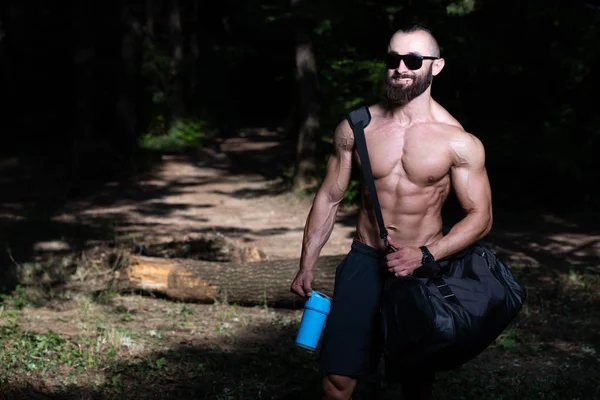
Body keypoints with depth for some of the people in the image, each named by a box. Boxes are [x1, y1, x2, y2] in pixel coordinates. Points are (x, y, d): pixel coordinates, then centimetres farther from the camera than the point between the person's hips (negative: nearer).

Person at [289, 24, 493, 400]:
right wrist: (306, 265, 4)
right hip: (365, 261, 1)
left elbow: (480, 216, -7)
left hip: (424, 268, -1)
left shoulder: (459, 142, -10)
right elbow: (329, 198, 7)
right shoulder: (355, 129, -3)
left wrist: (425, 255, -20)